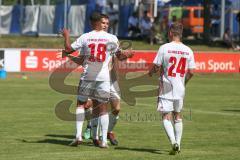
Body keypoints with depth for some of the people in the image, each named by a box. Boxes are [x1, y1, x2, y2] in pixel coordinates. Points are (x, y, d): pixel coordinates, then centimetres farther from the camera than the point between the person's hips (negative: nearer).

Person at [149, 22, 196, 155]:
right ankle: (178, 144, 17)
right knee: (177, 116, 18)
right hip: (180, 89, 4)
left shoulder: (164, 48, -10)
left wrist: (150, 73, 13)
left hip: (166, 88, -4)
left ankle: (173, 142, -20)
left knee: (166, 117, -1)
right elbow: (191, 72, 1)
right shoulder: (188, 51, 1)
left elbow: (156, 67, -9)